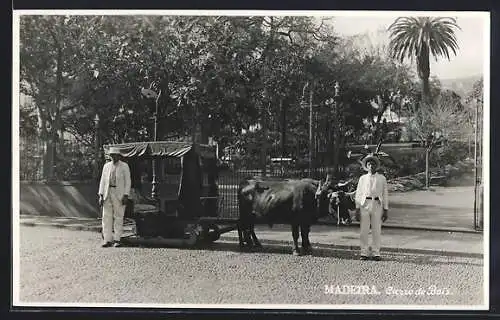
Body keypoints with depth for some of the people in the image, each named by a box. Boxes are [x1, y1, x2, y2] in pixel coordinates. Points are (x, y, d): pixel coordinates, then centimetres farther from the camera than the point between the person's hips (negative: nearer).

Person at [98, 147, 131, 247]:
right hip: (107, 193, 3)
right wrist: (101, 196, 2)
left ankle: (117, 240, 4)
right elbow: (102, 181, 11)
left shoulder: (124, 166, 1)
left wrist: (126, 196, -11)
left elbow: (127, 182, -1)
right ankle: (108, 240, 2)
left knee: (118, 217, -1)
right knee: (106, 217, -1)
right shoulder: (106, 166, 11)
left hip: (119, 194, -3)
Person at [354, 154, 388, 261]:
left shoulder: (382, 178, 12)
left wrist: (385, 210, 4)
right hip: (364, 204, 1)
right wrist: (357, 209, 4)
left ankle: (376, 253, 6)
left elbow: (385, 194, 11)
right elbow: (358, 194, 12)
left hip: (377, 204, 0)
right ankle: (364, 253, 5)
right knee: (364, 230, -1)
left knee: (377, 230, -1)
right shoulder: (362, 178, 14)